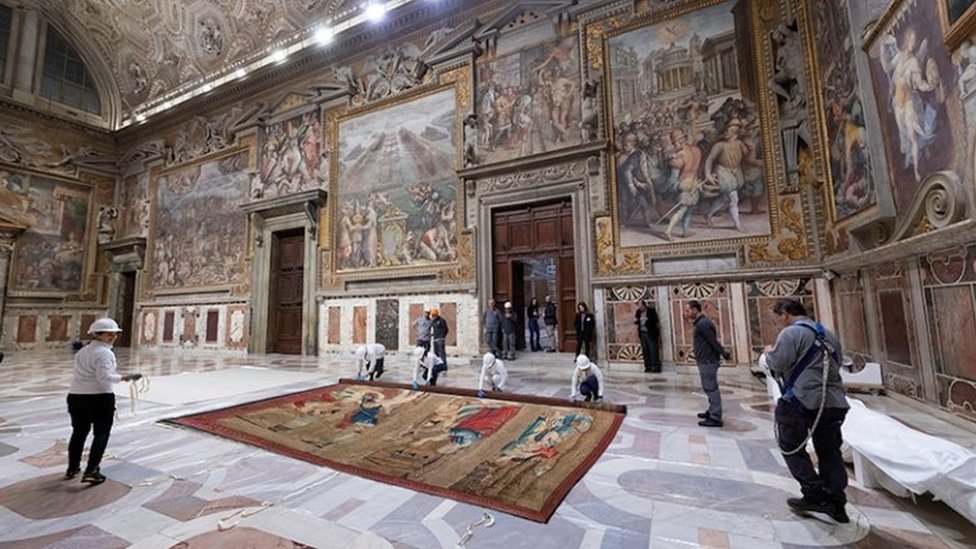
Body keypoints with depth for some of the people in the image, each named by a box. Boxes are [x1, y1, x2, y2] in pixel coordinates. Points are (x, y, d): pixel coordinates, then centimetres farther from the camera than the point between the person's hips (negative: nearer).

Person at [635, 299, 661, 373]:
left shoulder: (651, 311, -6)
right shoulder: (638, 312, 9)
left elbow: (656, 321, -5)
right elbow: (636, 322, 17)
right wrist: (635, 321, -3)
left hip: (651, 334, -5)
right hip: (642, 334, 5)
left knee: (653, 351, -4)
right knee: (645, 351, 5)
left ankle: (656, 367, 2)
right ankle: (648, 367, 12)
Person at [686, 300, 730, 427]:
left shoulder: (702, 324, -19)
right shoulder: (702, 322, 13)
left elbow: (713, 341, -19)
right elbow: (712, 341, 16)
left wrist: (725, 354, -12)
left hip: (707, 361, -10)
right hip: (706, 360, 10)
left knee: (711, 388, -4)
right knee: (709, 388, 19)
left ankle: (715, 418, 2)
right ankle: (712, 411, 32)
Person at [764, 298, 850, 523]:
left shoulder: (791, 333, -11)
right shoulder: (828, 334, 15)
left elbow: (777, 364, -18)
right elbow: (836, 363, 22)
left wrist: (769, 352, 1)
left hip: (803, 400, -8)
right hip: (834, 401, 8)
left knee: (793, 448, 8)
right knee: (830, 453, 16)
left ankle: (814, 495, 9)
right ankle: (836, 502, 20)